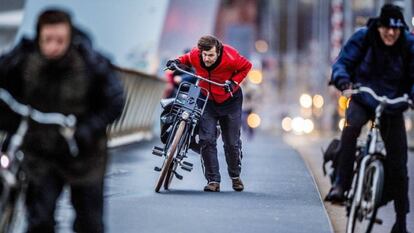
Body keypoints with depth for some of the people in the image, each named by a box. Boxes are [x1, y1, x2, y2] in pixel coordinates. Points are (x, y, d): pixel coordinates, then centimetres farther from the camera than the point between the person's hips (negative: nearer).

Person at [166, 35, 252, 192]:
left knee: (232, 142, 6)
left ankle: (235, 176, 31)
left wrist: (234, 82, -21)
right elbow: (187, 59, 6)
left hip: (229, 101, -2)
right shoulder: (195, 56, -20)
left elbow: (246, 66, -8)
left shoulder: (230, 58, -28)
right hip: (207, 101, 2)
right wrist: (178, 61, -15)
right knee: (207, 140, -12)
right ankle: (213, 180, -6)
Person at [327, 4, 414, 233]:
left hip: (393, 105, 1)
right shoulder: (363, 38, -13)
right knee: (352, 124, -38)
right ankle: (341, 183, -32)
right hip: (363, 100, -1)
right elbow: (343, 61, -14)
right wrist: (342, 79, -36)